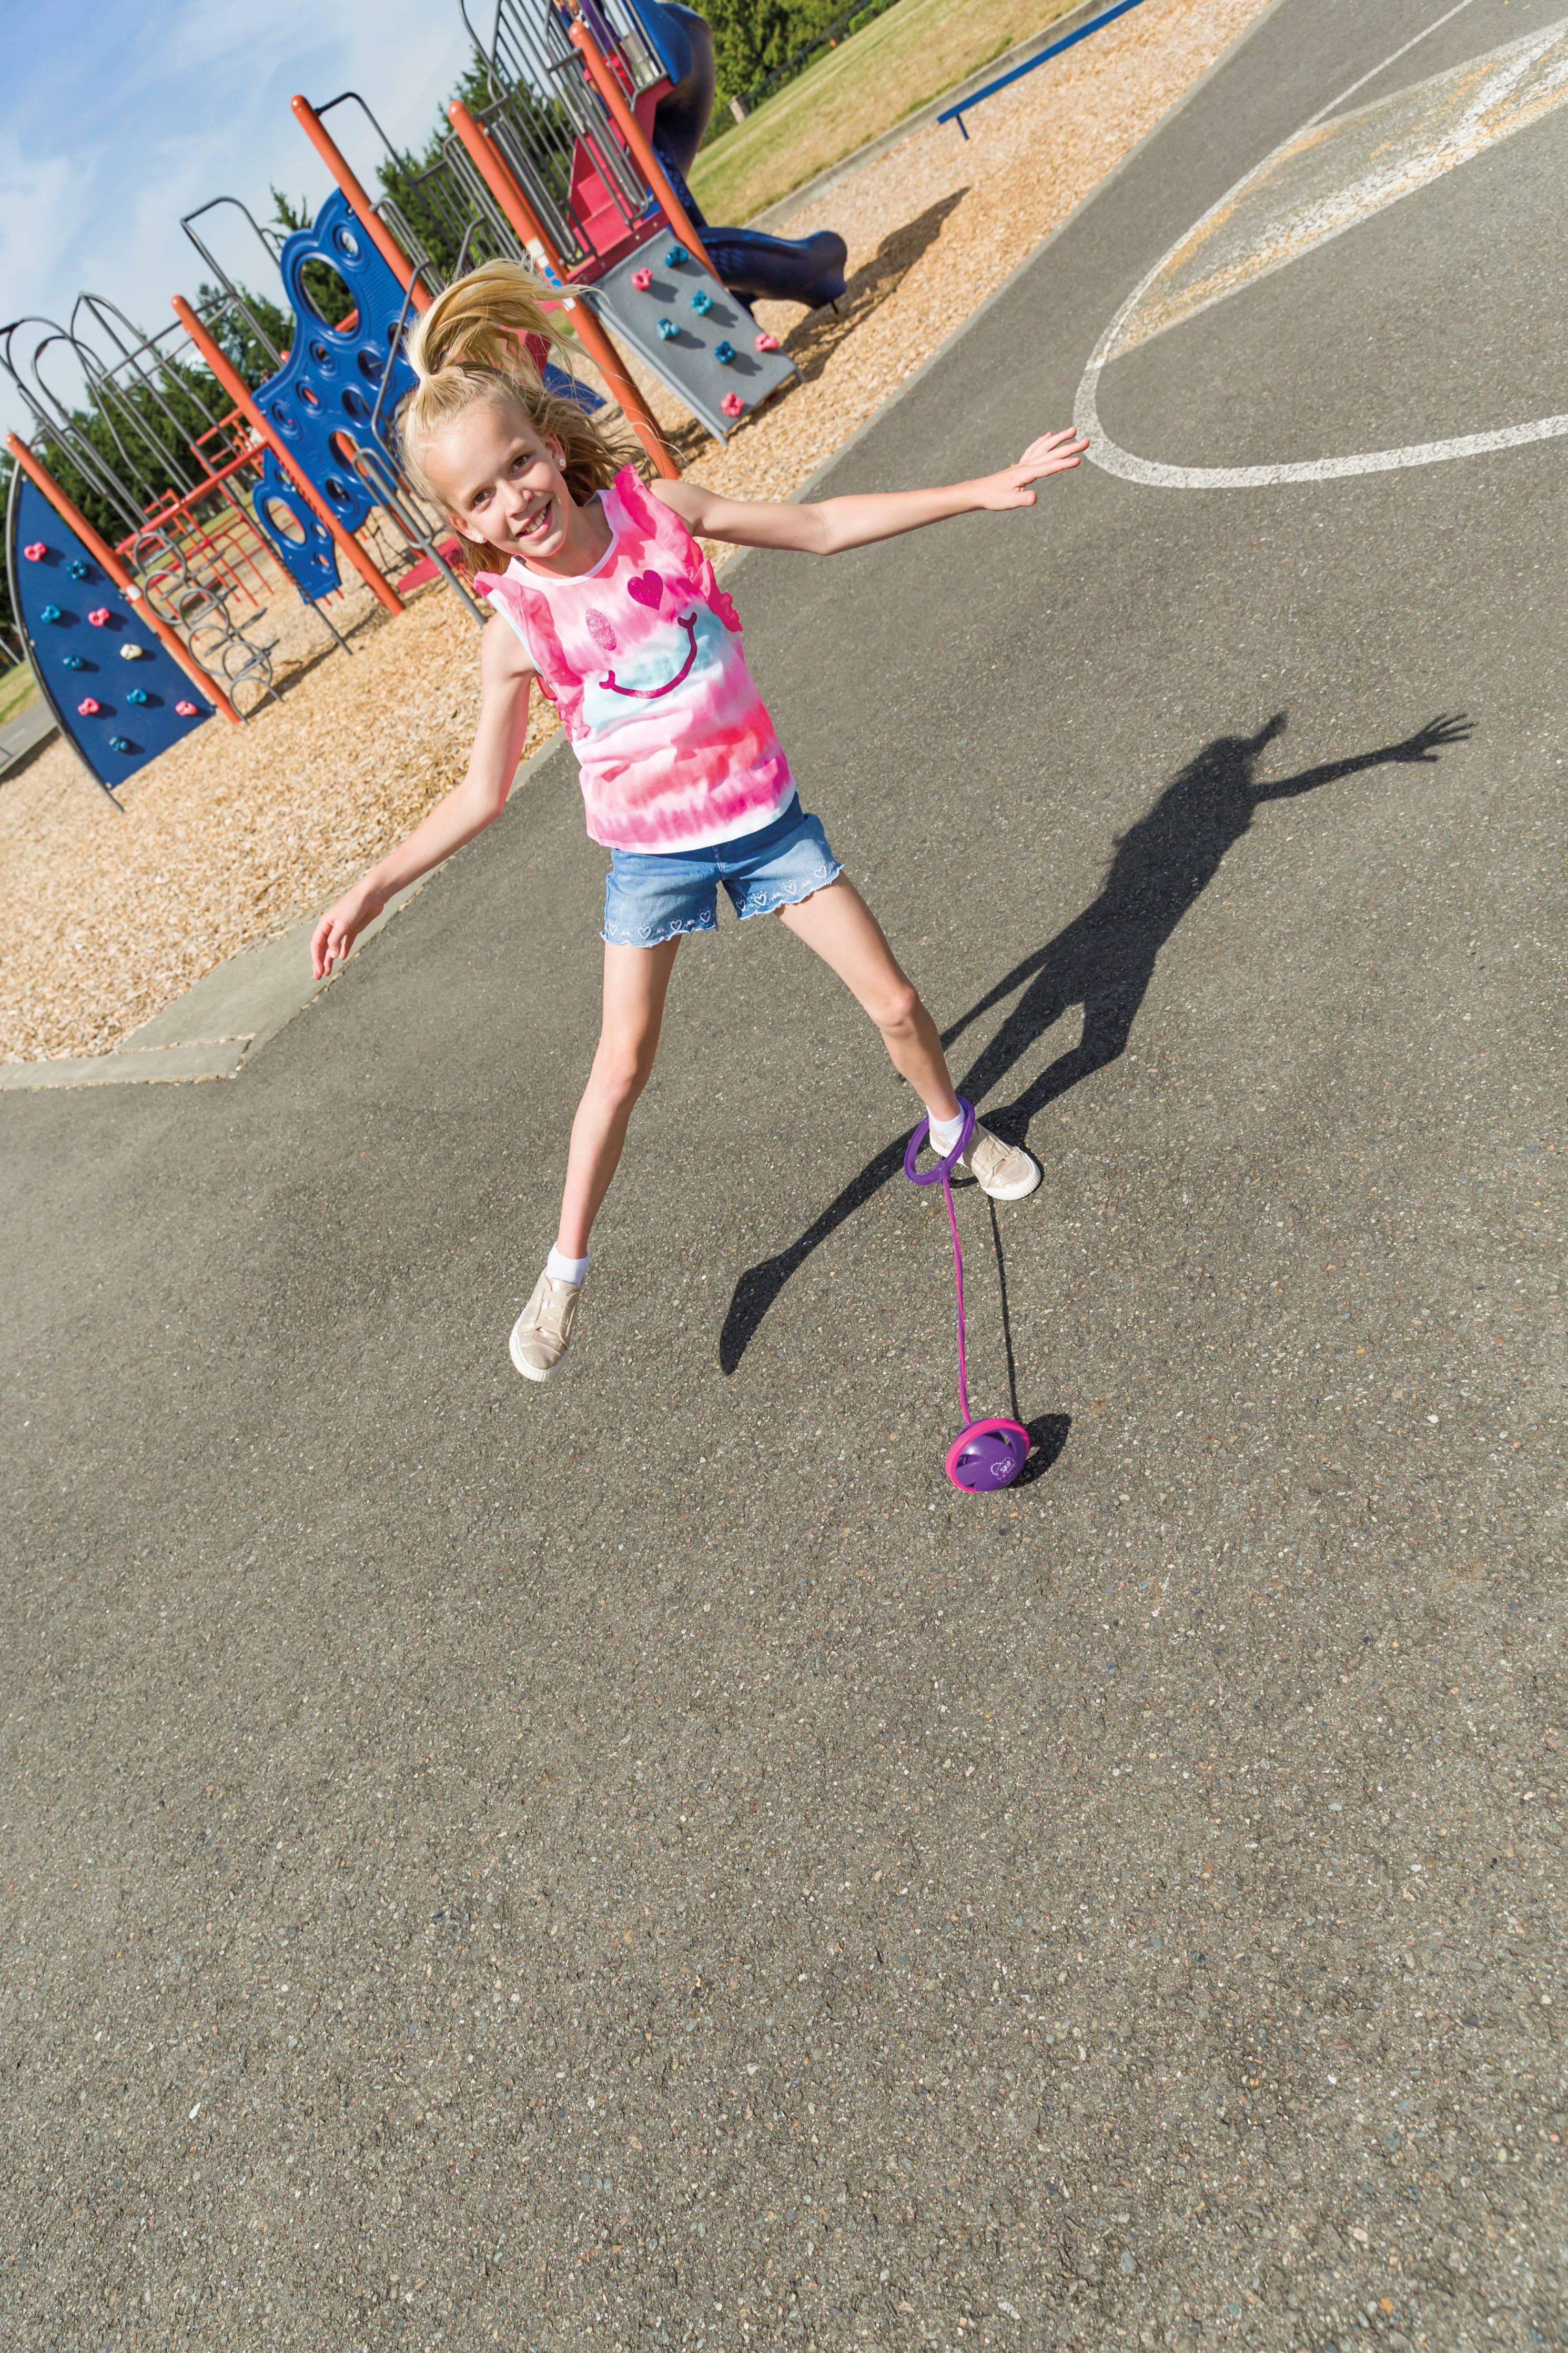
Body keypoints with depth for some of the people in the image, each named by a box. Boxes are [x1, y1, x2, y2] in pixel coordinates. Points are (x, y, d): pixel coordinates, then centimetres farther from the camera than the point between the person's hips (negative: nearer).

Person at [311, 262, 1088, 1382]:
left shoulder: (658, 509, -8)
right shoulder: (517, 628, -12)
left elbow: (821, 526, 1)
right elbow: (484, 793, -4)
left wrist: (980, 490, 1)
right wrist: (375, 886, -9)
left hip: (763, 813, 2)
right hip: (652, 851, -2)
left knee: (896, 1004, 3)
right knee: (624, 1062, -1)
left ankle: (954, 1128, 35)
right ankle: (565, 1270, 17)